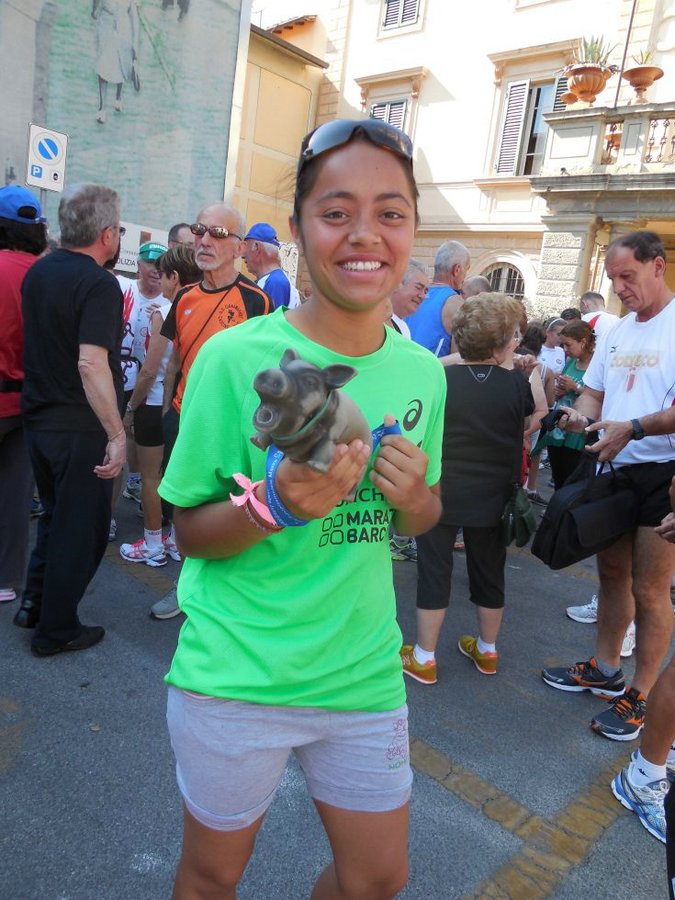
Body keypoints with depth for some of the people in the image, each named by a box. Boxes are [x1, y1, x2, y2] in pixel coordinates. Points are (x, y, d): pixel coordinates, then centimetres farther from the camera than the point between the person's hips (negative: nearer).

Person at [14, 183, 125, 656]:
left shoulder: (38, 272, 8)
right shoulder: (99, 284, -19)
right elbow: (91, 363, -28)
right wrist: (117, 434, -27)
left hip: (38, 416, 8)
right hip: (81, 427, -8)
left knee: (56, 512, 25)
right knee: (81, 527, 7)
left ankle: (35, 603, 35)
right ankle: (57, 629, 19)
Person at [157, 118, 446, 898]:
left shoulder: (422, 372, -2)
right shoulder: (234, 357, -16)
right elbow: (189, 532, -9)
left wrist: (415, 495, -13)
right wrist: (274, 505, -28)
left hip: (364, 674, 4)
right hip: (234, 678, -3)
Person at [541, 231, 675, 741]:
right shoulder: (619, 330, 13)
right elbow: (593, 392, 17)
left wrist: (633, 428, -30)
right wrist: (581, 415, -4)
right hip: (615, 470, 7)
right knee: (612, 574, 17)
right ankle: (605, 670, 34)